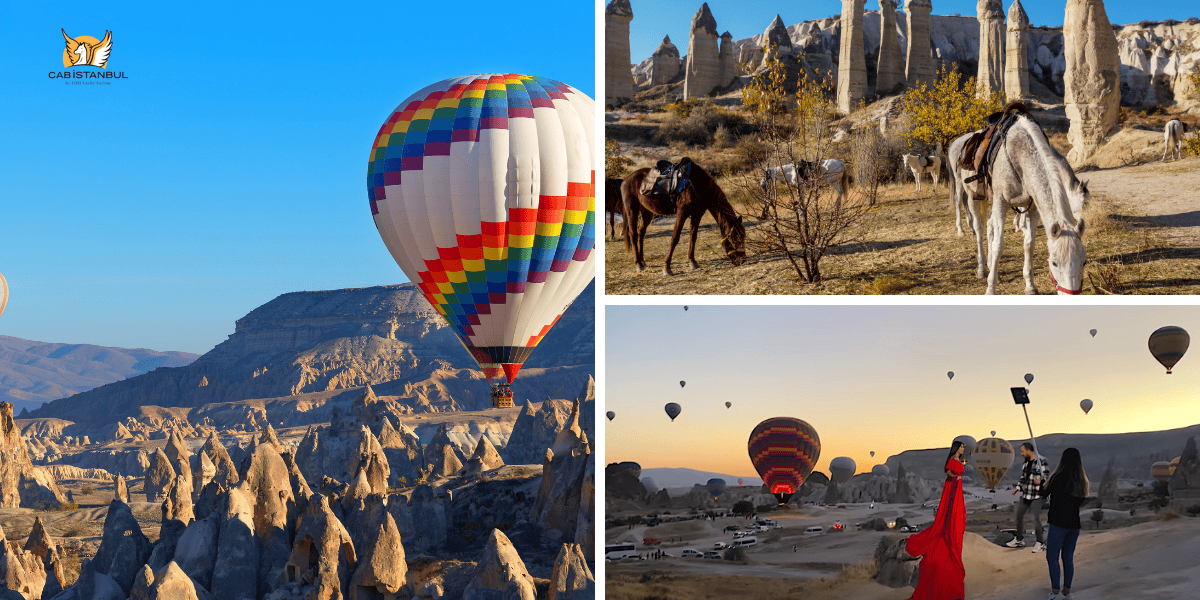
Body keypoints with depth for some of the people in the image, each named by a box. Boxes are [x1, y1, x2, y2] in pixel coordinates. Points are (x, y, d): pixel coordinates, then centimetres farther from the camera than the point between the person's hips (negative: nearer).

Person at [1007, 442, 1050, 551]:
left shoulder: (1041, 462, -13)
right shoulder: (1026, 462, 12)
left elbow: (1047, 477, -13)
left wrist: (1040, 481, -30)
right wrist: (1017, 487, 18)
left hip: (1036, 495, -9)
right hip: (1025, 494, 9)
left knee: (1036, 518, -7)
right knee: (1019, 515, 15)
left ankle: (1041, 543, 6)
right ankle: (1019, 540, 30)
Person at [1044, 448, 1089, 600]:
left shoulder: (1058, 477, -13)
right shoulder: (1082, 480, 5)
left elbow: (1044, 494, -2)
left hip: (1058, 524, -6)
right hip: (1075, 524, 6)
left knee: (1052, 557, -2)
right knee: (1068, 557, 13)